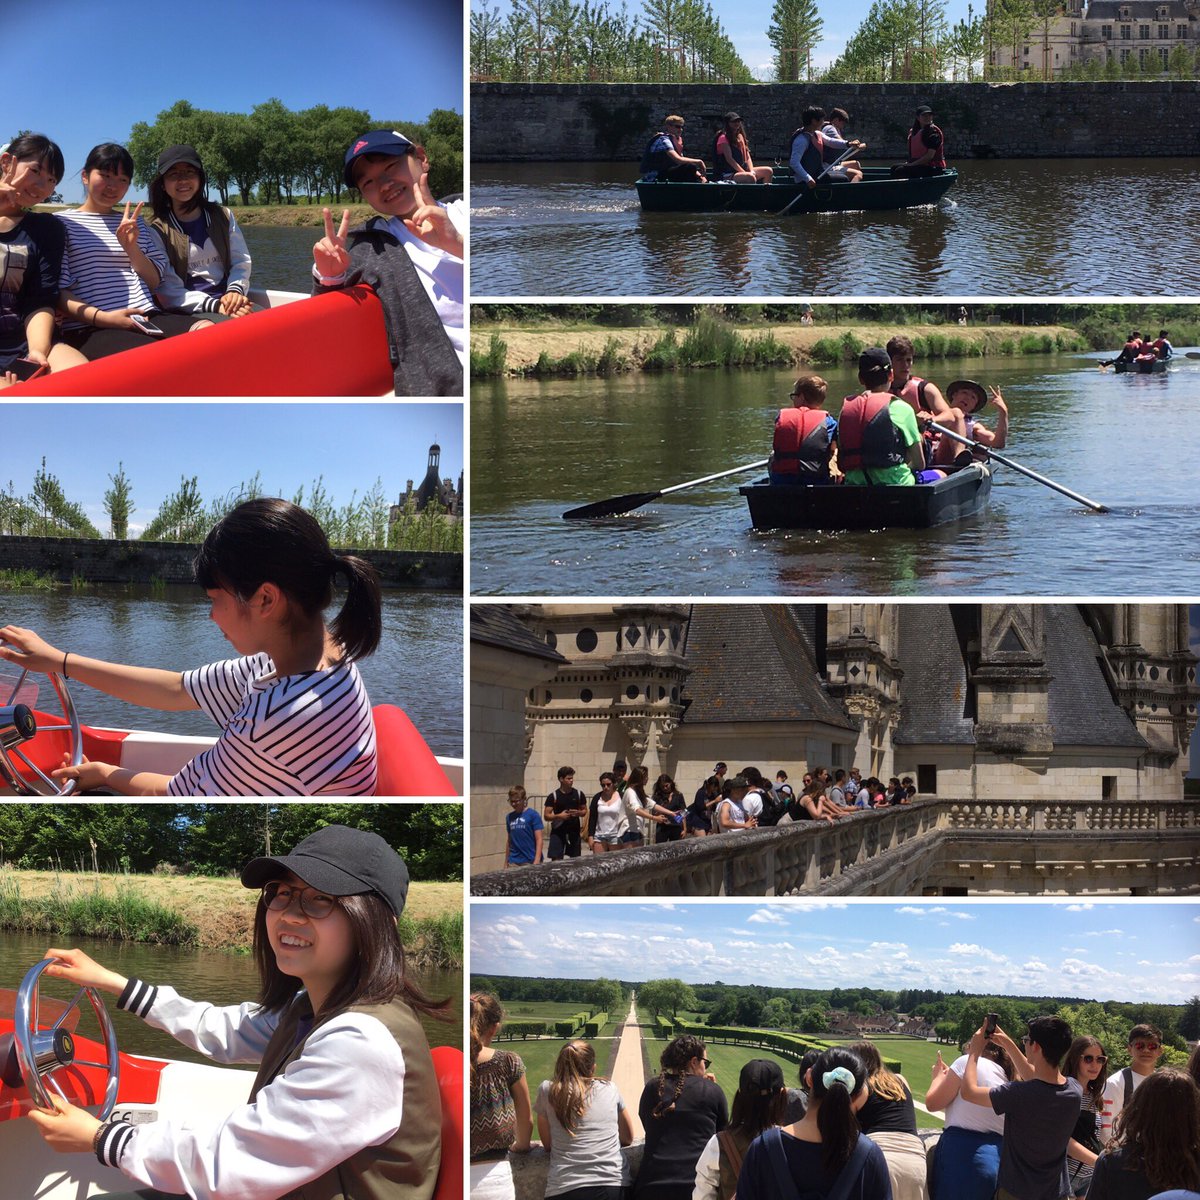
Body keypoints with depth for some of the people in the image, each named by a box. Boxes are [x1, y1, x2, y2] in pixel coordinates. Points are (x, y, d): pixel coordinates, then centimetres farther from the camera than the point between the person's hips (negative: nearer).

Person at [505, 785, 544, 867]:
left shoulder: (532, 815, -5)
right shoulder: (509, 817, 11)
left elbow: (539, 839, -7)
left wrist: (537, 861, -15)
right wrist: (506, 863, 18)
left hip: (530, 862, -5)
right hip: (513, 863, 5)